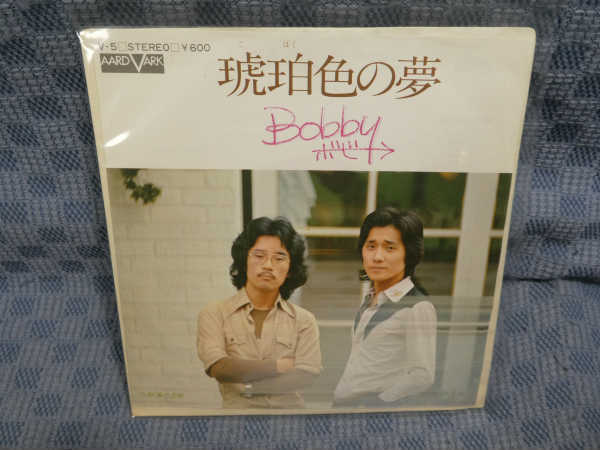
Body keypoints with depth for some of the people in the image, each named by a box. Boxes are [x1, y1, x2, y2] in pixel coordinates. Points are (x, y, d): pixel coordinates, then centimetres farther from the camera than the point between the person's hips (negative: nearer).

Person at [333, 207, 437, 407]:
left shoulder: (418, 308, -13)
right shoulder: (369, 300, 9)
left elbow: (422, 376, -16)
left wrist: (377, 402, -16)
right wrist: (337, 399, 7)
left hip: (378, 406, -6)